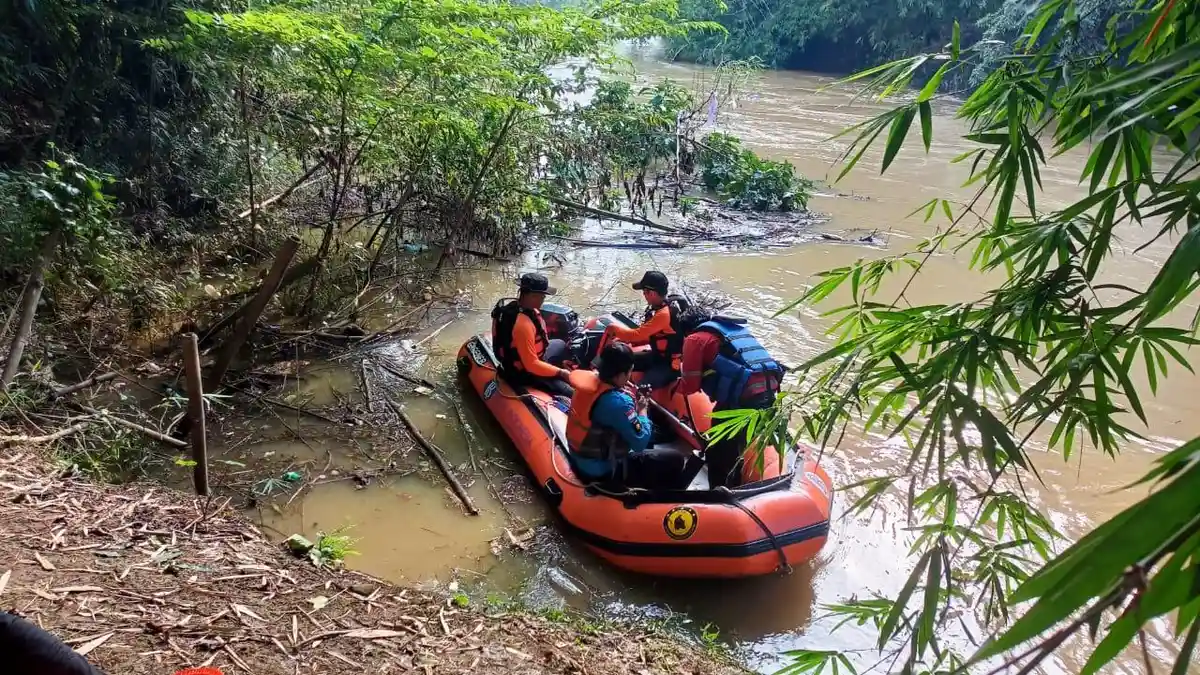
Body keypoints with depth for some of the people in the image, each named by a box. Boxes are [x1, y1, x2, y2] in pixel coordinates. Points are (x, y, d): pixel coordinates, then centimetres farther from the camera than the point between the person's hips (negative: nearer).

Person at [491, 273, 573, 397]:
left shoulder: (515, 306, -7)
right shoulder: (523, 324, -36)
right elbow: (532, 365, -32)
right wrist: (560, 372, -23)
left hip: (525, 358, 10)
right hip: (524, 374, -10)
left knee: (560, 345, 29)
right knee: (571, 395, -12)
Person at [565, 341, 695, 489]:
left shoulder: (588, 379, -7)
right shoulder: (618, 402, -30)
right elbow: (641, 442, -22)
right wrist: (642, 409, -8)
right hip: (602, 471, -8)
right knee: (677, 461, -1)